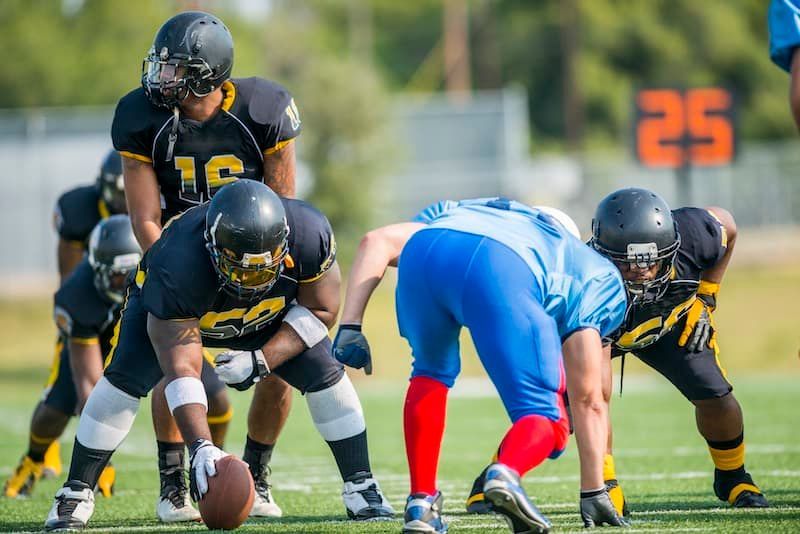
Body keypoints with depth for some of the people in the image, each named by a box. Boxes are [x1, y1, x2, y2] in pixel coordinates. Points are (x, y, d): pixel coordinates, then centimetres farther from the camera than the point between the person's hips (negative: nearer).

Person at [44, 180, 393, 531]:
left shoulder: (309, 235, -37)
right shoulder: (178, 268, -44)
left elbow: (320, 310, -18)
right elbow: (181, 370, -41)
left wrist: (262, 361, -30)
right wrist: (201, 447, -51)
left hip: (270, 312, 3)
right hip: (180, 309, -3)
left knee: (324, 373, -12)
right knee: (126, 378, -22)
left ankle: (360, 488, 3)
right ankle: (76, 493, -11)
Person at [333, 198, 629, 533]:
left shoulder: (452, 212, 46)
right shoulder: (591, 277, 38)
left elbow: (377, 242, 25)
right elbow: (588, 400, 36)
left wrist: (350, 327, 21)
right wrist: (594, 493, 42)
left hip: (423, 253, 3)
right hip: (503, 271, -3)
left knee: (431, 374, 33)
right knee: (544, 421, 12)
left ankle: (421, 502, 23)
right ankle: (507, 473, -19)